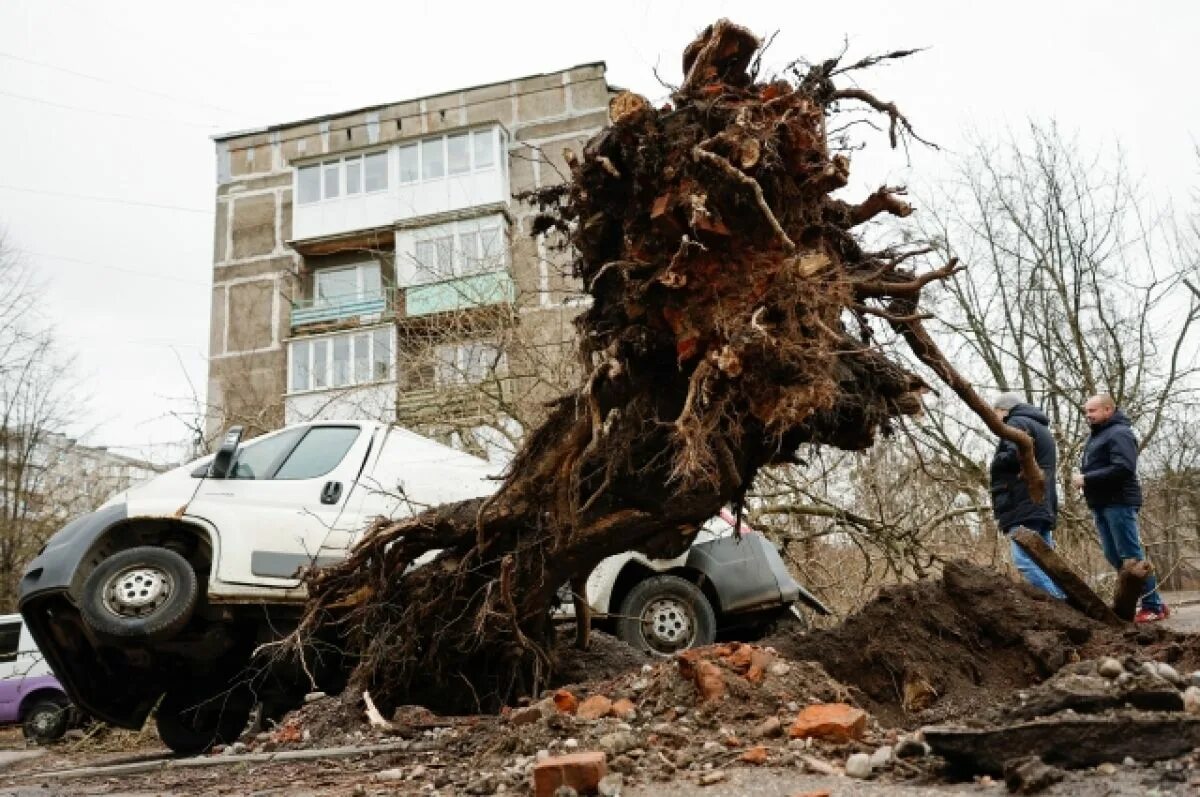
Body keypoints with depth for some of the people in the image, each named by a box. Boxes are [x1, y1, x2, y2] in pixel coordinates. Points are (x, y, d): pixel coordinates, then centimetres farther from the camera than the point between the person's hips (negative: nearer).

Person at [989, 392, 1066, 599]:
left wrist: (996, 461, -1)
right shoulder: (1041, 428, 30)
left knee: (1026, 562, -16)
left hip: (1023, 507, -10)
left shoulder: (1017, 423, -1)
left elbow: (1015, 455, -20)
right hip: (1043, 507, 10)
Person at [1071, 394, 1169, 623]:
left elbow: (1123, 468, -22)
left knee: (1131, 556, -8)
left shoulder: (1119, 433, -9)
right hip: (1102, 504, 10)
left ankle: (1154, 606, -2)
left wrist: (1086, 478, -19)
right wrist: (1082, 478, 4)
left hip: (1119, 503, -10)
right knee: (1114, 556, 9)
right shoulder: (1097, 436, 21)